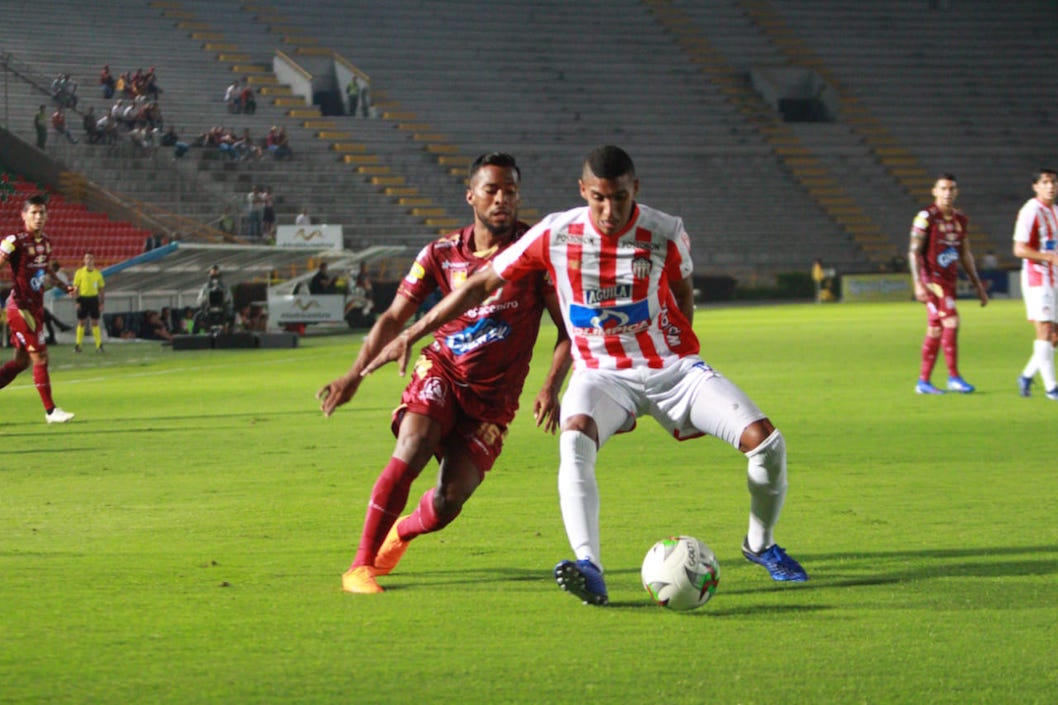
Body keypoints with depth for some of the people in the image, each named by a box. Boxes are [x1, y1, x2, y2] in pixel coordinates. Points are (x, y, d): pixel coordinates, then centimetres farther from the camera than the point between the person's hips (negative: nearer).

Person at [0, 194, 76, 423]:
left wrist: (64, 285, 12)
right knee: (40, 357, -7)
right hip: (21, 307, -8)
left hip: (36, 307, 8)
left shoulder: (45, 242, 10)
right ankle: (50, 411, -1)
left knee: (21, 361, 13)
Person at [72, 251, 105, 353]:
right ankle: (78, 345, 6)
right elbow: (76, 287, 0)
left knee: (95, 322, 1)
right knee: (81, 322, 1)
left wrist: (101, 303, 5)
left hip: (94, 298, 1)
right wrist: (77, 301, -8)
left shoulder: (97, 273, 7)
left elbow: (100, 289, 10)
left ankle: (99, 345, 1)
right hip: (83, 298, -1)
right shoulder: (79, 272, 1)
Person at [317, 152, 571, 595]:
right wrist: (354, 375, -7)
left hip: (493, 396, -1)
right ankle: (362, 564, -19)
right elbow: (394, 318, 6)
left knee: (450, 500, -11)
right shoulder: (443, 253, 1)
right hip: (442, 370, 1)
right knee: (413, 446, -28)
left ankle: (402, 532, 27)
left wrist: (551, 388, -18)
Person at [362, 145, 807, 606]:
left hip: (672, 367, 1)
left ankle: (760, 546, 15)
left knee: (765, 441, -13)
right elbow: (482, 285, -3)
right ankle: (589, 567, -45)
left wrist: (675, 354, 12)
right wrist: (411, 335, -3)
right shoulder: (555, 235, -11)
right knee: (575, 440, -35)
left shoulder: (666, 235, -11)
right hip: (602, 374, -1)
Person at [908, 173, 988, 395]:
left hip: (949, 280, 7)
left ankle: (923, 382, 12)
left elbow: (965, 254, 19)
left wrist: (978, 285, 18)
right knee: (951, 321, -18)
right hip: (931, 278, -7)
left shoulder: (960, 219, 12)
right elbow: (914, 251, -11)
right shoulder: (926, 217, -9)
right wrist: (918, 283, -20)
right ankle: (953, 376, -14)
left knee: (936, 330, 7)